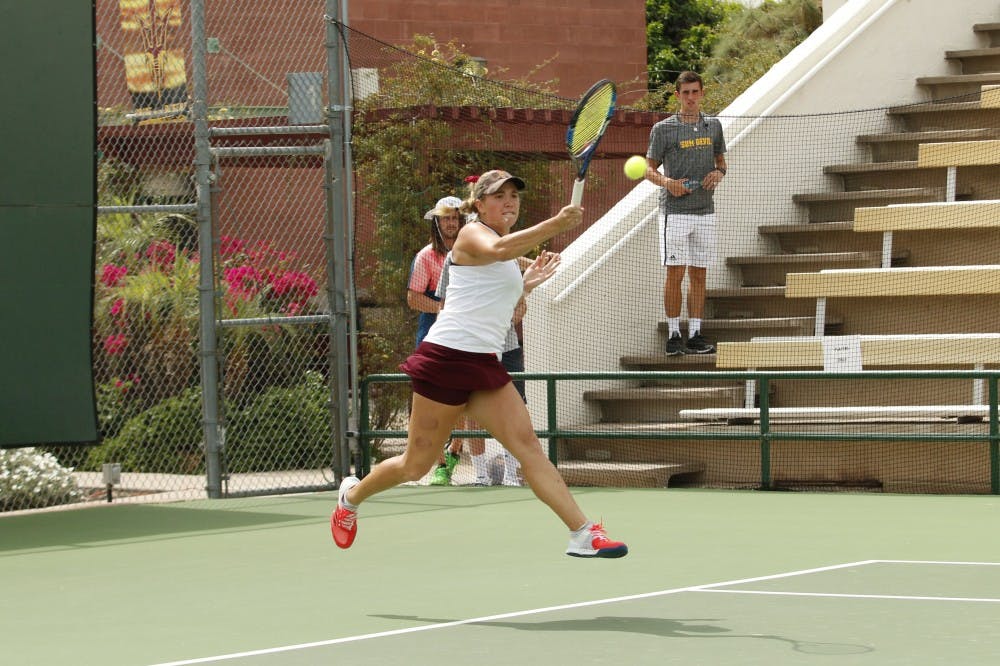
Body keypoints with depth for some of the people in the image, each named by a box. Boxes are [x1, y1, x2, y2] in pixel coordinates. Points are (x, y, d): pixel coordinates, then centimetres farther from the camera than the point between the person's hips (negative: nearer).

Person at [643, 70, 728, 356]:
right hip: (675, 212, -4)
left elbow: (720, 160, 22)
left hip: (705, 212, 4)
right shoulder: (663, 129, -1)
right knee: (675, 274, -5)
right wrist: (667, 182, -17)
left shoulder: (713, 126, 11)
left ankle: (695, 335, 10)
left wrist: (719, 174, -1)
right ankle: (673, 336, 0)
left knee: (699, 274, 6)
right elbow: (649, 169, 3)